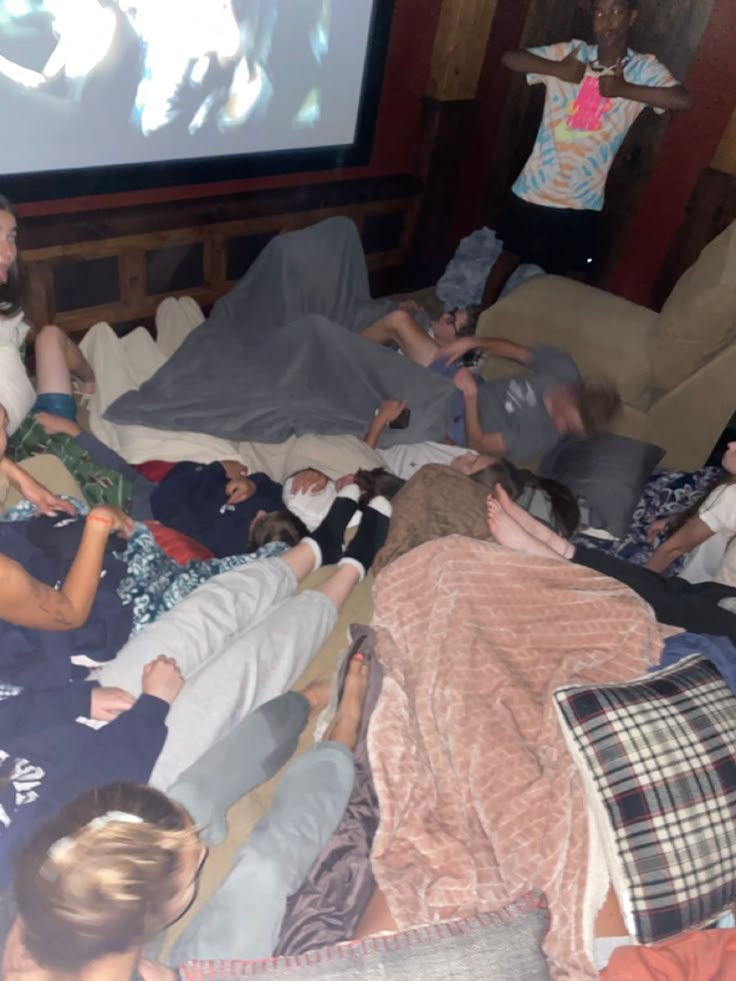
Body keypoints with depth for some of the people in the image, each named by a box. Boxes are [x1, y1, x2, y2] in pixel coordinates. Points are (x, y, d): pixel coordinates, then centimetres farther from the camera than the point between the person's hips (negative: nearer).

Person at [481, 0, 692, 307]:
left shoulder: (643, 68, -3)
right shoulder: (570, 53, -2)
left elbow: (683, 100, -17)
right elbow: (509, 58, -4)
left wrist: (624, 89, -21)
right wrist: (557, 69, -18)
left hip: (581, 201, 0)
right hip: (536, 188, 0)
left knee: (558, 274, 13)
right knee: (510, 257, 14)